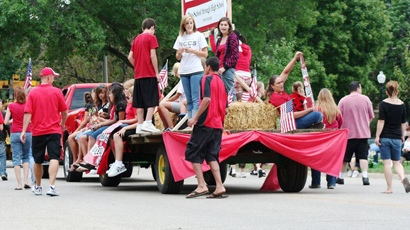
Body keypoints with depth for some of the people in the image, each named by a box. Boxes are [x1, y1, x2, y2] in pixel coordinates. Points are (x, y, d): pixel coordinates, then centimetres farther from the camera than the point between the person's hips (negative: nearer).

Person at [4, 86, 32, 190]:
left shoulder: (11, 106, -5)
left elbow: (6, 122, -5)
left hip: (15, 134, -1)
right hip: (27, 133, 1)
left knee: (16, 158, 2)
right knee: (26, 157, 16)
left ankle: (19, 184, -4)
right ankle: (26, 180, 4)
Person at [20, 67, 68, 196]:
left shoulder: (33, 93, 0)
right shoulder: (57, 92, -2)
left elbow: (28, 113, -6)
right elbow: (64, 112, 4)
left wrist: (24, 130, -5)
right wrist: (62, 124, 22)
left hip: (37, 132, 2)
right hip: (54, 130, -2)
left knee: (38, 161, 14)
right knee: (54, 158, -8)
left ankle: (38, 187, 28)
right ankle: (51, 186, -23)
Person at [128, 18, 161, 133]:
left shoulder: (136, 39, 16)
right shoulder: (151, 37, -3)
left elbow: (130, 57, 13)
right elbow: (153, 56, -11)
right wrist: (157, 73, -8)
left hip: (138, 75, 6)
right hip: (150, 74, -6)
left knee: (140, 103, 6)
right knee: (152, 101, -5)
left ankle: (140, 126, 4)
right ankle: (148, 123, -16)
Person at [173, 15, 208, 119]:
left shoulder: (199, 36, 2)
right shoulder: (180, 38, 13)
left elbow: (205, 54, 0)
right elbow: (178, 57, 15)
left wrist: (192, 51, -13)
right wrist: (180, 53, -7)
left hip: (196, 71, -4)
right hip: (184, 71, 4)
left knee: (195, 99, -10)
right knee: (189, 100, 7)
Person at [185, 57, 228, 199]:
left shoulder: (207, 79, -5)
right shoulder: (221, 83, 18)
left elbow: (207, 99, -19)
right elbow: (225, 106, 18)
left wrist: (195, 118, -17)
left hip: (206, 123, -7)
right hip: (218, 126, 7)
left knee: (193, 153, 0)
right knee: (212, 156, 8)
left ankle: (202, 186, -10)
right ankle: (219, 187, -6)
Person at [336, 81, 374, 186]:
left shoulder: (343, 101, -3)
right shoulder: (365, 99, 1)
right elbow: (371, 116, 8)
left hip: (348, 133, -1)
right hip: (363, 133, 1)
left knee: (344, 157, 9)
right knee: (363, 156, 1)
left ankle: (341, 177, 17)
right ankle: (365, 176, -11)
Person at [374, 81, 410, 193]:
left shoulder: (384, 103, -8)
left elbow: (381, 121, -11)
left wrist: (377, 136, -8)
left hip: (385, 137, -3)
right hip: (396, 138, 3)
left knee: (387, 163, 1)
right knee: (397, 162, 12)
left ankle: (389, 188, 1)